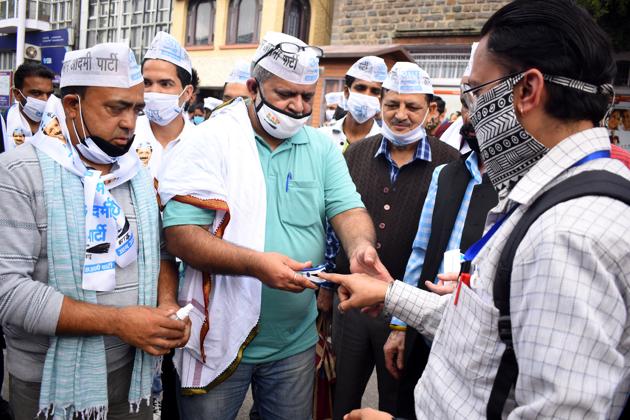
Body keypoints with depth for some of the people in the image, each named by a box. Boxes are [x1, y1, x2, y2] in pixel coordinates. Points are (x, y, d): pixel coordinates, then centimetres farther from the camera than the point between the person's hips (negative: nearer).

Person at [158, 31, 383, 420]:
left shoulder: (323, 148, 2)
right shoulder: (211, 141, -12)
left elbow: (348, 209, -3)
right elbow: (180, 234, -17)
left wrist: (361, 247, -27)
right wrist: (256, 263, -29)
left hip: (296, 340, 4)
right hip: (220, 336, -3)